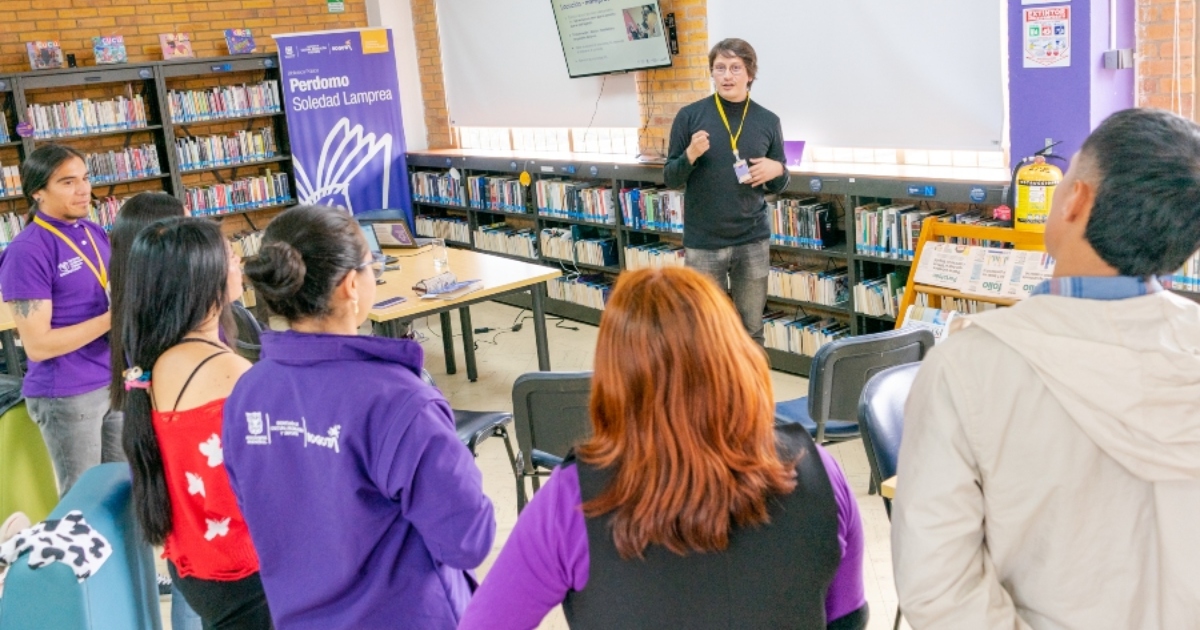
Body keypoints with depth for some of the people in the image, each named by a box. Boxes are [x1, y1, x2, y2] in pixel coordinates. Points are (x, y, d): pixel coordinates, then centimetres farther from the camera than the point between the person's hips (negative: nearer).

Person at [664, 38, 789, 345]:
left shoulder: (768, 121, 4)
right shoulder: (690, 116, -3)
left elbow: (777, 186, 12)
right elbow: (670, 179, 1)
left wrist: (777, 170, -10)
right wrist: (690, 155, -18)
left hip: (753, 241, 2)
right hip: (703, 242, -1)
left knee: (752, 328, 11)